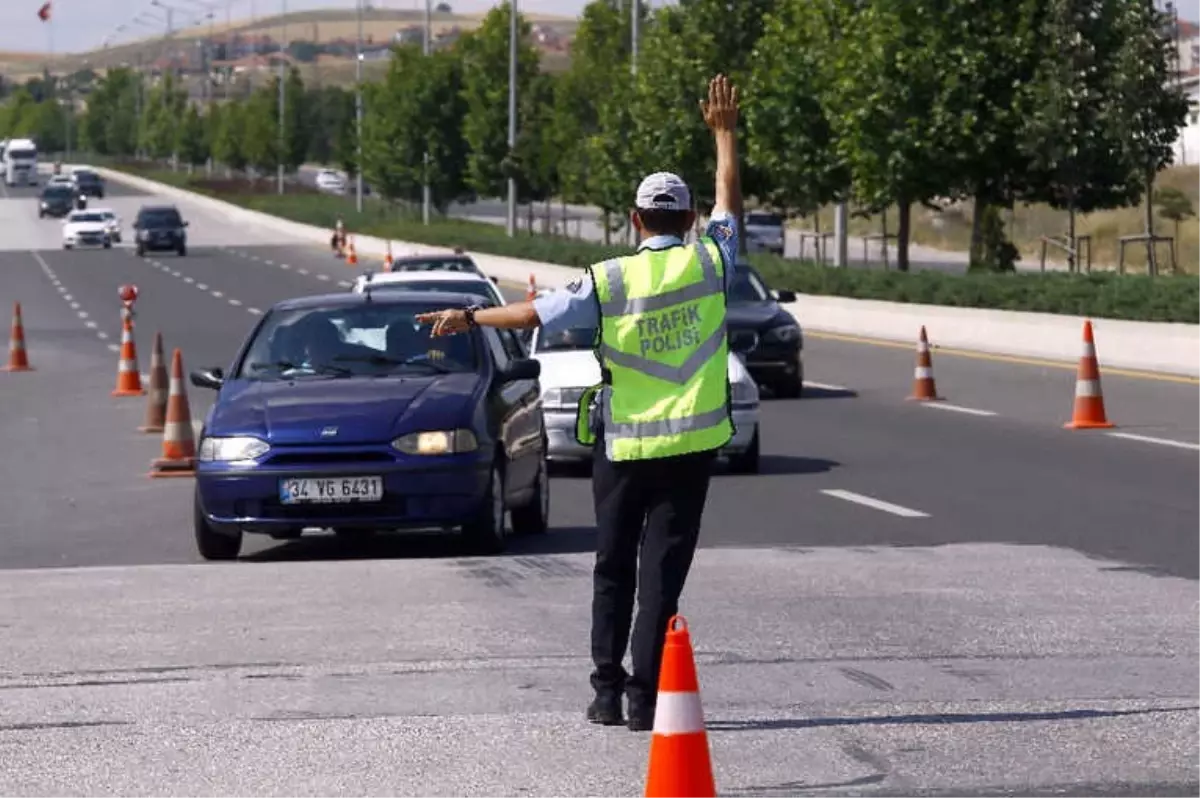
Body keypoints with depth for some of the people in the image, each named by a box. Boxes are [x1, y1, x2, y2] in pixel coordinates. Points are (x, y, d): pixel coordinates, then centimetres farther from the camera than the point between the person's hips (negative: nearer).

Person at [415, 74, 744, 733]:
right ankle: (645, 698, -4)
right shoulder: (710, 262, -4)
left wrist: (468, 318, 10)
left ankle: (608, 692, 13)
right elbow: (729, 204, 13)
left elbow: (535, 313, -3)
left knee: (613, 570, 13)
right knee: (663, 573, 0)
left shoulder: (609, 281, -7)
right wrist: (724, 134, 23)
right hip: (692, 443, 0)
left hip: (624, 447, 0)